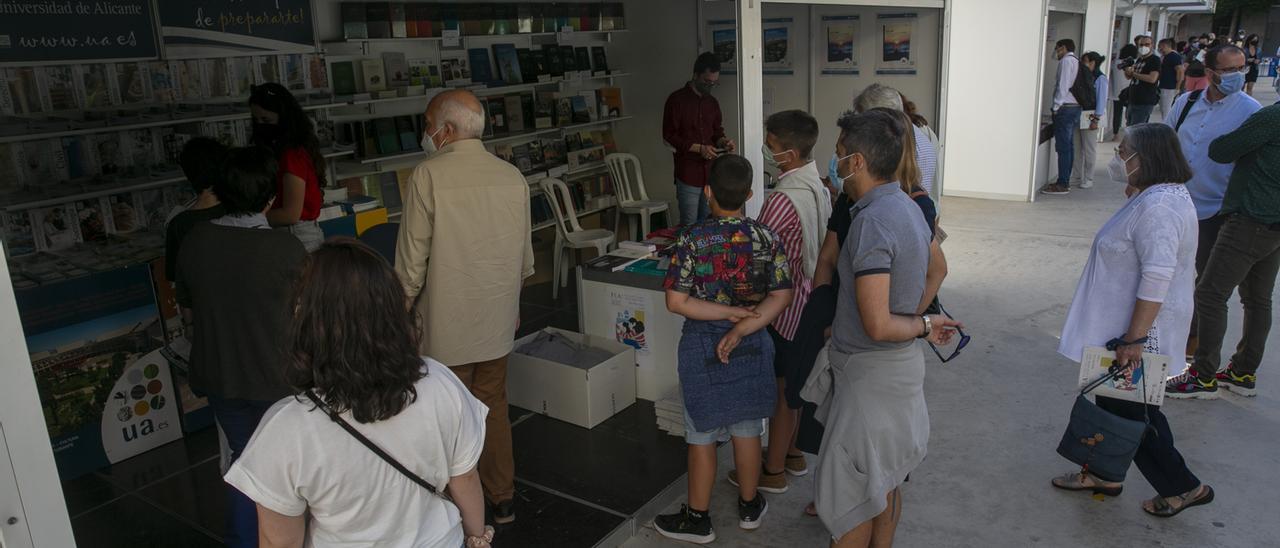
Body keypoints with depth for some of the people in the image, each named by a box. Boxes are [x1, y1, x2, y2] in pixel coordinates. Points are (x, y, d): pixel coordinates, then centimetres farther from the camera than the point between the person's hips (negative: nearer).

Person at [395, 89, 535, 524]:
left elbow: (412, 257, -12)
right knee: (494, 406, 18)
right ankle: (502, 499, 30)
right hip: (498, 320, 5)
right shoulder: (513, 177, 0)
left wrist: (403, 309, 2)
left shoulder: (428, 175, -15)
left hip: (446, 321, -5)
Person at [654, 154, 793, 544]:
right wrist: (743, 326, -15)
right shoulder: (767, 239, -7)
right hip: (753, 348, 3)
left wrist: (727, 313, -13)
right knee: (747, 429, 17)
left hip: (702, 347, -3)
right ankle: (750, 506, 34)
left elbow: (675, 302, -16)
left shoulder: (692, 240, -15)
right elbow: (781, 297, -9)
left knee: (702, 436, 9)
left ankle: (697, 519, 22)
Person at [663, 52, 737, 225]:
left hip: (710, 173, 6)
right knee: (689, 226, -4)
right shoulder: (677, 99, -6)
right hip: (688, 174, -5)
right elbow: (669, 136, -9)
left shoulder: (712, 102, 13)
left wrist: (724, 141, -4)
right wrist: (699, 148, -17)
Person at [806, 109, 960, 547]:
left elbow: (877, 326, -27)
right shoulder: (908, 207, 5)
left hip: (869, 374, -9)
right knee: (884, 482, 22)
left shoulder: (872, 221, -25)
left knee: (848, 492, 4)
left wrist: (923, 326, -12)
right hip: (901, 365, 9)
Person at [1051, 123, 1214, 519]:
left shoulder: (1157, 207, -25)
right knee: (1113, 400, 19)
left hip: (1140, 331, -10)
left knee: (1128, 411, 3)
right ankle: (1105, 475, 33)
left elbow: (1157, 278, -29)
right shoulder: (1154, 197, 9)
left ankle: (1183, 487, 19)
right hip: (1123, 326, 10)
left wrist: (1134, 339, -27)